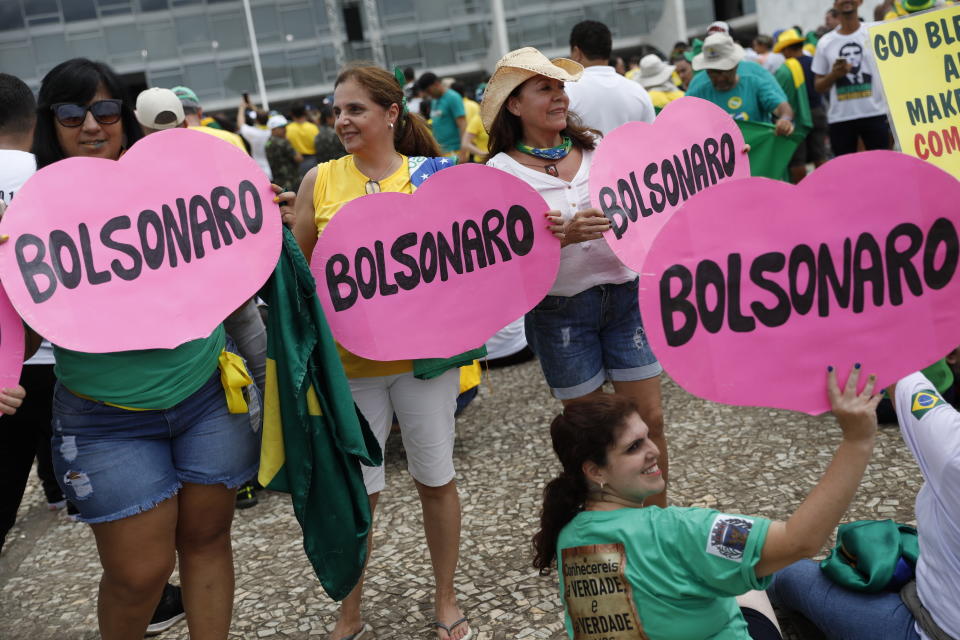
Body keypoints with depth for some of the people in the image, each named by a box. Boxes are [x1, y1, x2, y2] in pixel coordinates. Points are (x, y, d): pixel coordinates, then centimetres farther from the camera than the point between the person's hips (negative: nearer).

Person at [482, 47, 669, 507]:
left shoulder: (596, 147, 5)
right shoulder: (503, 170, -6)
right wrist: (565, 235, -27)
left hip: (624, 294, 3)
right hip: (560, 310, -3)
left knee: (649, 418, 4)